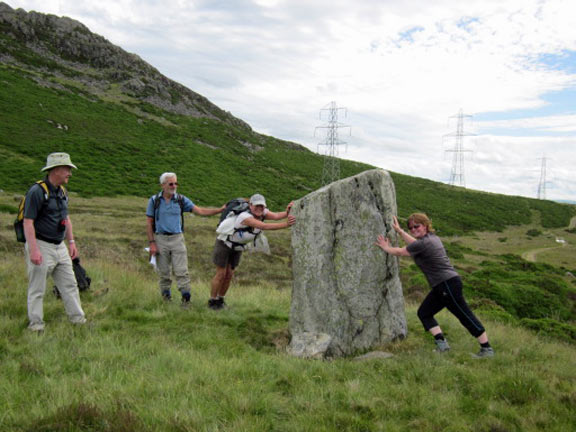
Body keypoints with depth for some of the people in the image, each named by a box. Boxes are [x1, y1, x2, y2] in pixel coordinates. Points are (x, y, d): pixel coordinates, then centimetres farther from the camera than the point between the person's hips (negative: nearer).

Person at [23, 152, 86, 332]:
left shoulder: (62, 191, 11)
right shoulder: (37, 191, -16)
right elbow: (28, 222, -20)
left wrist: (71, 242, 16)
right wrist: (33, 250, -25)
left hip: (59, 246, 8)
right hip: (41, 246, -8)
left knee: (70, 285, 11)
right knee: (37, 289, 3)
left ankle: (78, 319, 19)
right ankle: (36, 324, 14)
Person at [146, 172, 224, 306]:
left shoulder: (181, 200, 2)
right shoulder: (154, 200, 0)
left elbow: (200, 211, -3)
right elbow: (149, 223, 1)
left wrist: (221, 209, -13)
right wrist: (152, 243, -6)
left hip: (177, 239, 1)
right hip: (161, 239, 0)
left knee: (181, 270, -6)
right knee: (164, 272, 6)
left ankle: (186, 297, -3)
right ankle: (166, 296, 20)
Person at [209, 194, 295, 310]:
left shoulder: (263, 212, -19)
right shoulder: (245, 217, -41)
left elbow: (276, 216, -37)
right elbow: (264, 226, -53)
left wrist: (287, 212, -59)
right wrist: (285, 224, -62)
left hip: (237, 247, 7)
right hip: (224, 243, -7)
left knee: (229, 274, 9)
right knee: (221, 274, -3)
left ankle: (220, 300, 26)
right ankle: (212, 301, 15)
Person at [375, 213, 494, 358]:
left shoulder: (424, 243, -15)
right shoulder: (432, 237, 13)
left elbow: (400, 252, -4)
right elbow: (414, 243, 33)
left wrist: (386, 248, 13)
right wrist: (399, 231, 35)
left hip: (449, 284, -10)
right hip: (441, 286, 10)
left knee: (465, 316, -5)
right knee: (424, 312, 10)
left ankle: (487, 349, 1)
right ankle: (441, 343, 8)